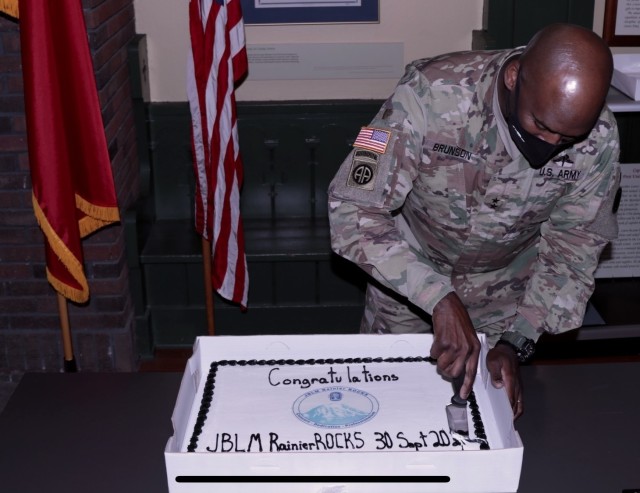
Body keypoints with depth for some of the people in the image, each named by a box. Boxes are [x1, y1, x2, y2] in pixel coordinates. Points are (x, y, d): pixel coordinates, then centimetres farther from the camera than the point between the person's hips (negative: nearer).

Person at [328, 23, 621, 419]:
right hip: (409, 276, -1)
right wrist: (439, 299, -42)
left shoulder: (598, 138, -25)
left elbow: (574, 246, -12)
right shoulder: (430, 94, -35)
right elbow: (353, 211, -33)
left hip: (507, 289, 2)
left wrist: (516, 344, -22)